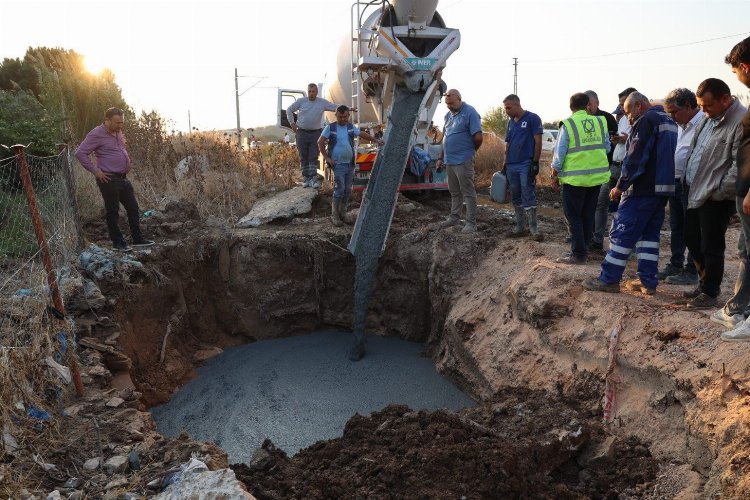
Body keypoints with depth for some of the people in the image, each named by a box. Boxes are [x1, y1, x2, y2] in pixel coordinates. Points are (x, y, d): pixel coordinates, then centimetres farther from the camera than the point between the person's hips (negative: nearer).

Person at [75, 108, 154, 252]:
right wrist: (95, 171, -17)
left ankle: (137, 239, 20)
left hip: (123, 178, 8)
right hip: (109, 179, -8)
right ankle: (118, 242, 10)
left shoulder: (118, 132, 12)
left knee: (133, 208, 11)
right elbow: (80, 153, -17)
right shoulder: (96, 135, -13)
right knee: (113, 212, 1)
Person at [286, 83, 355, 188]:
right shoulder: (301, 101, 2)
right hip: (302, 132, 1)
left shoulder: (323, 102, 2)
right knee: (303, 157, 4)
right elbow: (289, 110, 13)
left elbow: (336, 107, 1)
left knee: (313, 157, -6)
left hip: (315, 133, -1)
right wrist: (292, 122, 5)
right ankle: (306, 178, 11)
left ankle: (313, 178, -8)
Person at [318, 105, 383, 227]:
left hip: (350, 164, 5)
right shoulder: (330, 128, -3)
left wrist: (375, 140, -9)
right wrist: (327, 158, -10)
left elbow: (362, 134, 3)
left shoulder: (351, 127, 9)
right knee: (339, 189, -9)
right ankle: (334, 214, 4)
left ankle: (343, 212, 22)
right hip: (338, 164, -5)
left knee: (347, 190, 8)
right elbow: (320, 142, -4)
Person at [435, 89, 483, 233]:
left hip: (463, 161, -8)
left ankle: (471, 223, 3)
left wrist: (470, 150, 2)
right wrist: (441, 158, 16)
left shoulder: (470, 113, -10)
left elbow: (478, 137, -15)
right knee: (454, 192, 17)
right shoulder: (448, 115, 14)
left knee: (468, 192, -2)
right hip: (449, 160, 8)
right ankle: (454, 217, 29)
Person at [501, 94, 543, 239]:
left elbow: (538, 142, -9)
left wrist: (535, 163, -13)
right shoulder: (511, 122, 15)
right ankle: (520, 227, 18)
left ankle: (534, 228, 0)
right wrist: (505, 164, 15)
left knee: (528, 197, -6)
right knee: (516, 198, 10)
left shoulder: (532, 118, -5)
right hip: (511, 166, 7)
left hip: (526, 165, -7)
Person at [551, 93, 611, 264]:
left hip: (575, 178, -5)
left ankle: (578, 254, 1)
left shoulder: (567, 125, -8)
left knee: (573, 216, 3)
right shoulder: (600, 122, 5)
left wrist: (555, 175, 3)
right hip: (597, 176, 5)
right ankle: (584, 248, 21)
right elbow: (607, 148, 11)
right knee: (588, 215, 14)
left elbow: (559, 153, -7)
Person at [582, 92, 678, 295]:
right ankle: (648, 281, 13)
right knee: (650, 234, 12)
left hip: (642, 189, -9)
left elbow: (635, 158, -18)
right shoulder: (668, 121, 19)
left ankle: (609, 279, -2)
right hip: (664, 188, 9)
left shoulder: (646, 120, -11)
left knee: (621, 233, -5)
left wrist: (621, 185, -13)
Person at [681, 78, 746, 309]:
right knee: (692, 240, 17)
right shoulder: (708, 118, 11)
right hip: (695, 193, 9)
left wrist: (720, 192, -16)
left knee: (711, 247, 2)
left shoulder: (741, 122, -17)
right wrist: (689, 182, 14)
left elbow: (740, 165, -21)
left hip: (716, 199, -9)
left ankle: (710, 293, 17)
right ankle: (704, 284, 33)